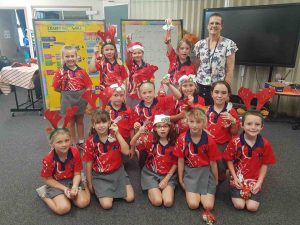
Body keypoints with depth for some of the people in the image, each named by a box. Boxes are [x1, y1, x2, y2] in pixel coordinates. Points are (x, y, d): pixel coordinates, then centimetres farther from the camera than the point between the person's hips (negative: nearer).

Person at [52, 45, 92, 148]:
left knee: (80, 121, 16)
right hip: (68, 100, -1)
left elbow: (88, 86, -2)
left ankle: (81, 142, 31)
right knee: (71, 122, 13)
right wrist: (66, 92, -5)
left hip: (80, 99, 1)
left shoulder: (81, 71, -5)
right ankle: (73, 143, 27)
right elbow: (56, 87, -4)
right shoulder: (60, 72, -8)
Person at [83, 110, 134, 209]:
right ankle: (99, 189, 15)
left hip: (118, 172, 2)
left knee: (130, 198, -7)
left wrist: (117, 134, -23)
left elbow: (126, 152, -20)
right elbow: (89, 164, -2)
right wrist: (90, 183, 4)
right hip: (100, 176, -2)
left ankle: (116, 189, 20)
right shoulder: (90, 141, -11)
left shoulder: (115, 136, -6)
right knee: (107, 205, -15)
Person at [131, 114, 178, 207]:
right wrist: (139, 133, -40)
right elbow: (132, 144, -21)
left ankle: (167, 188, 14)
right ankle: (151, 189, 14)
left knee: (168, 202, -16)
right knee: (157, 201, -17)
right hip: (151, 173, -1)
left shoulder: (174, 141, -9)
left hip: (168, 174, 1)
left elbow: (175, 163, -2)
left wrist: (167, 179, -8)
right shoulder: (150, 138, -12)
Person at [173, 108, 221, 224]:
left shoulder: (209, 141, -14)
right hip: (190, 171, 0)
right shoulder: (182, 139, -13)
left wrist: (216, 180, 9)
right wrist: (180, 179, 5)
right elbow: (181, 160, -2)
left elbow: (213, 163, -2)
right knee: (193, 204, -13)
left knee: (208, 206, -11)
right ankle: (192, 191, 17)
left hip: (205, 171, 0)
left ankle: (206, 193, 19)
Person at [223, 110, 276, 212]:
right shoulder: (235, 142, -15)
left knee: (252, 207, -9)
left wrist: (259, 182, -7)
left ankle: (251, 191, 22)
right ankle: (235, 192, 21)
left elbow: (264, 165, -2)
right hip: (238, 179, -1)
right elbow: (229, 160, -4)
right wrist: (235, 178, -9)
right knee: (239, 205, -11)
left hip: (255, 180, 1)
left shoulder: (265, 144, -10)